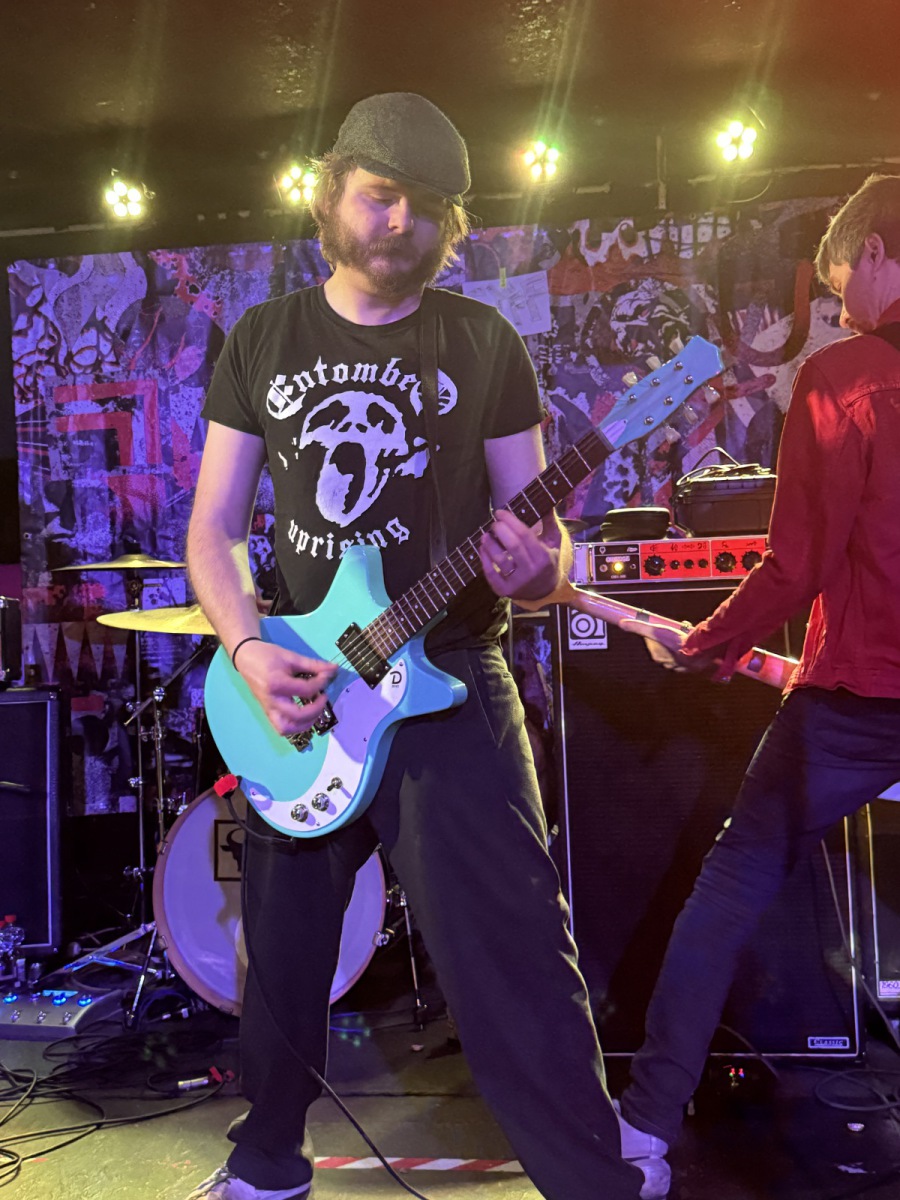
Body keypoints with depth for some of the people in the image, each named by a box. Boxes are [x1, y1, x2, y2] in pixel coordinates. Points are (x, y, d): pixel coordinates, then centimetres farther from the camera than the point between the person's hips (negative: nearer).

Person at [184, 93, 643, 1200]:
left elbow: (536, 526, 2)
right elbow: (213, 527, 5)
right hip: (297, 692, 3)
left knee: (513, 973, -6)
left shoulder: (483, 344, 2)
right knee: (283, 957, 15)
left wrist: (536, 567, -22)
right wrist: (248, 650, -12)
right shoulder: (262, 341, 7)